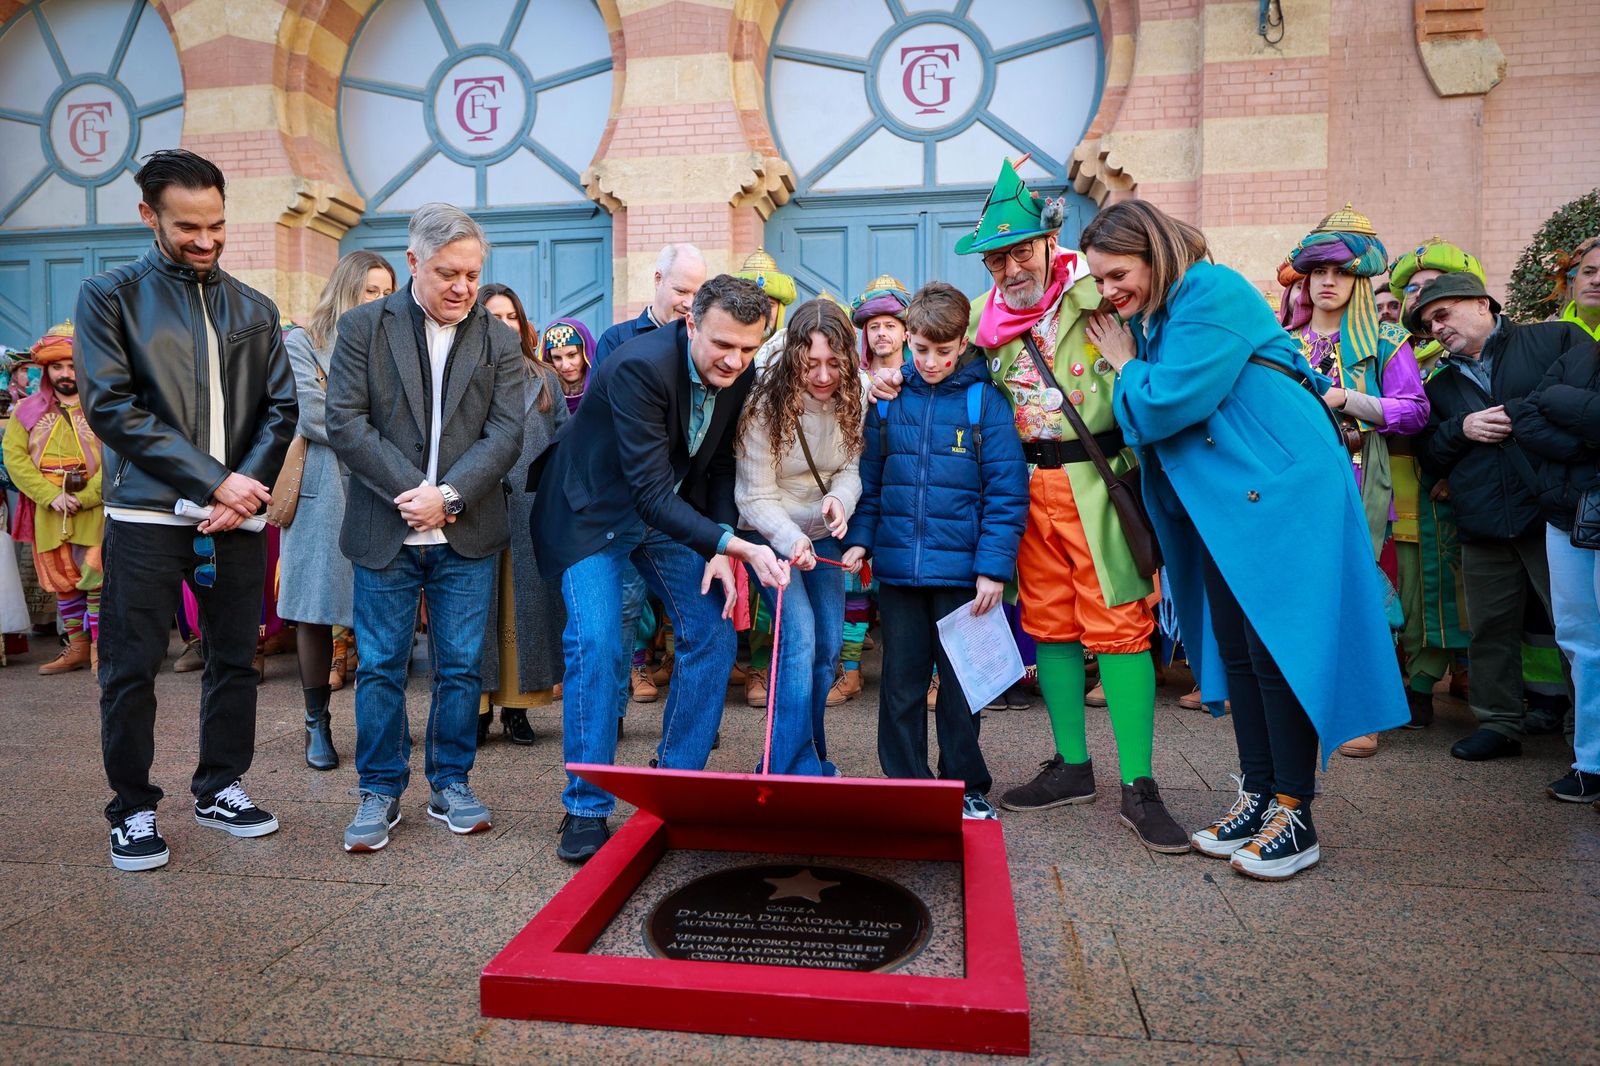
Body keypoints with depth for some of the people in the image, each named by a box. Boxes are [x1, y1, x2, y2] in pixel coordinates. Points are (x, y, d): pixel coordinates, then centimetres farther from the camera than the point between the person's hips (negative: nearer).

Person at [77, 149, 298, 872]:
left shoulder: (253, 309, 12)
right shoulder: (110, 296, 2)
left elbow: (281, 408, 8)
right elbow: (110, 406, -8)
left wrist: (248, 486, -8)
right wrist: (214, 479, -14)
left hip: (238, 515, 3)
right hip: (147, 515, -3)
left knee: (235, 660, 10)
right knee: (131, 669, 3)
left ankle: (219, 788, 26)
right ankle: (133, 809, 18)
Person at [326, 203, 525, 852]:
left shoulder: (499, 341, 7)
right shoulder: (363, 327, 3)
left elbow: (506, 434, -2)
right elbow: (345, 423, -5)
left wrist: (448, 495, -15)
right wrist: (412, 491, -14)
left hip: (467, 534, 1)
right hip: (385, 532, -1)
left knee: (461, 666, 7)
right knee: (380, 666, 6)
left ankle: (451, 784, 23)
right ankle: (380, 791, 21)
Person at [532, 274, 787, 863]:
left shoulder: (738, 376, -9)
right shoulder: (639, 367, -31)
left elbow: (721, 467, 1)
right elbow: (650, 490, -34)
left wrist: (722, 553, -11)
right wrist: (733, 544, -41)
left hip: (670, 511, 7)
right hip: (594, 510, -6)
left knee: (713, 635, -1)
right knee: (597, 645, -19)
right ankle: (586, 809, -2)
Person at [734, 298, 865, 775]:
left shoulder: (849, 400, -8)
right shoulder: (765, 404, -23)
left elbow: (850, 469, -1)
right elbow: (756, 498, -20)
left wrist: (840, 498, -25)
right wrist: (792, 541, -38)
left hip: (822, 535, 6)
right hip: (770, 534, -5)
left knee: (828, 646, 7)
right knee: (799, 635, -20)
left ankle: (811, 760, 25)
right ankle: (793, 769, -11)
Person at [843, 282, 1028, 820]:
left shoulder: (984, 401, -5)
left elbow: (1007, 492, -7)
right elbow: (870, 479, 11)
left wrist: (994, 566, -13)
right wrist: (860, 538, 0)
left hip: (960, 571, -3)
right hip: (897, 568, 3)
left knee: (959, 682, 10)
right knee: (900, 684, 10)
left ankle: (966, 787, 26)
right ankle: (903, 783, 25)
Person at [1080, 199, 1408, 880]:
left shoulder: (1212, 295, -15)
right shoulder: (1150, 316, 12)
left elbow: (1160, 409, -20)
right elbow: (1140, 427, 15)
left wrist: (1125, 366, -5)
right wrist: (1128, 368, -1)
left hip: (1281, 488, -9)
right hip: (1220, 499, 9)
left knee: (1276, 645, -6)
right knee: (1234, 647, 10)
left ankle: (1295, 815, 6)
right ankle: (1257, 794, 21)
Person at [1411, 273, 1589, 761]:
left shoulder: (1556, 340, 6)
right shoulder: (1441, 384, 19)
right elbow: (1428, 457, 15)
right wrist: (1460, 429, -2)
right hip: (1483, 528, 5)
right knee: (1492, 629, 11)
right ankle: (1499, 723, 24)